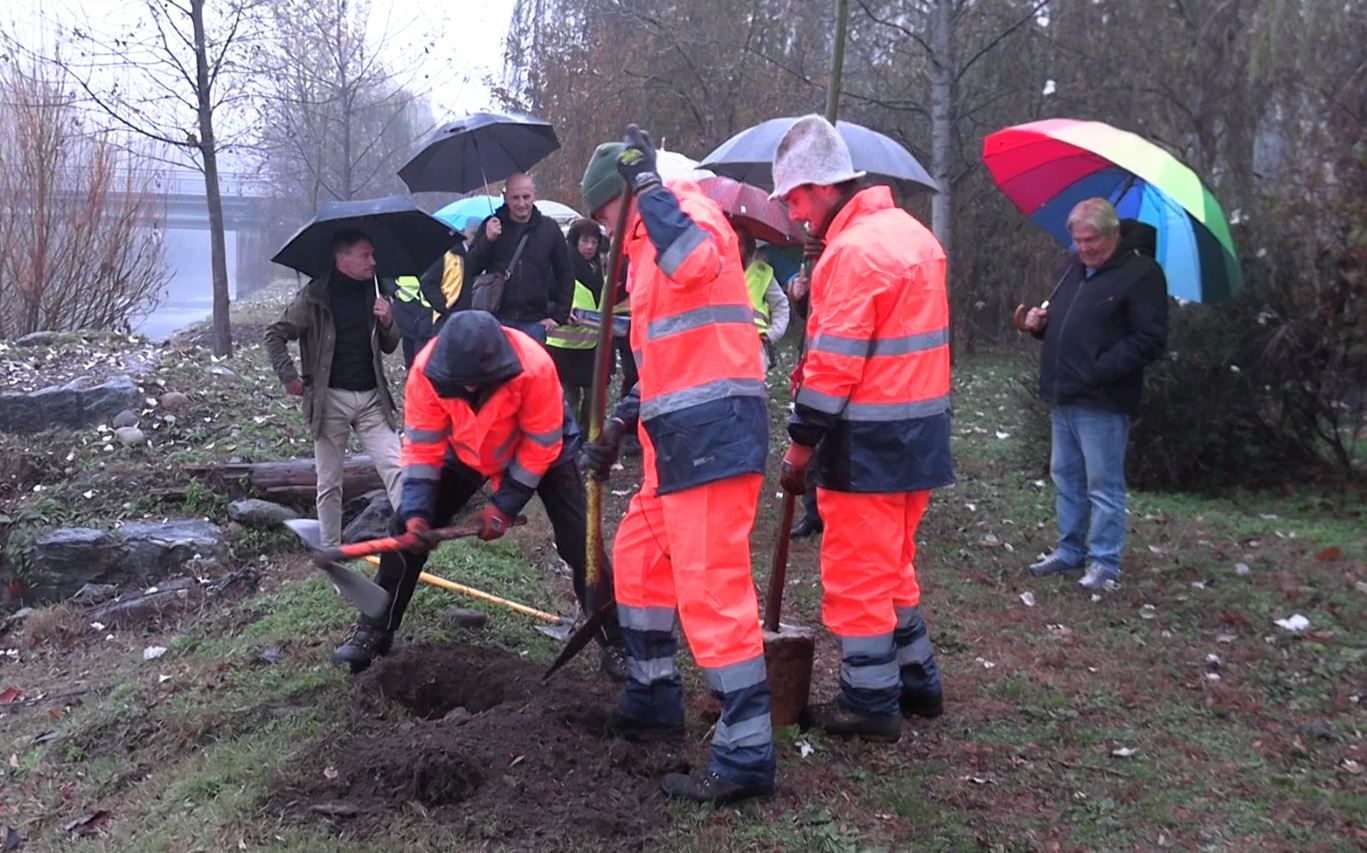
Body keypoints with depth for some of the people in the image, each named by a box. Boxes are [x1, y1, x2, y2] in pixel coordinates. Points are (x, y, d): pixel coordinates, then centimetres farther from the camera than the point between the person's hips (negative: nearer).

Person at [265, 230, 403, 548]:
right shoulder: (314, 297, -5)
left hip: (371, 397, 3)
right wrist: (289, 376, -6)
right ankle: (331, 549, 16)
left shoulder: (373, 293, 9)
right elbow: (275, 335, 3)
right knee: (329, 483, 6)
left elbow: (389, 347, 16)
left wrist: (388, 324, -4)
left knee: (395, 467, -11)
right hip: (330, 399, -3)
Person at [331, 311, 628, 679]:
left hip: (543, 450, -3)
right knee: (406, 530, -5)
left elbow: (541, 445, -25)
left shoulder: (534, 368, -38)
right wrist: (416, 510, -26)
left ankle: (615, 642, 6)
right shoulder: (426, 369, -29)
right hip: (466, 452, 3)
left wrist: (505, 505, -23)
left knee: (581, 543, -11)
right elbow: (422, 444, -18)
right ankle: (374, 631, 12)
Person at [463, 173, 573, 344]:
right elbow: (469, 270, 0)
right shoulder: (492, 226, 3)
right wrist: (487, 240, -15)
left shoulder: (549, 228, 5)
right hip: (496, 320, 0)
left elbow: (566, 274, 12)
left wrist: (559, 316, 6)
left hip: (534, 323, 0)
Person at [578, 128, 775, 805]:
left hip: (713, 433, -11)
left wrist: (646, 183, -24)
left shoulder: (692, 210, -5)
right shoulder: (646, 248, 24)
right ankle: (653, 700, 36)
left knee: (711, 587, -11)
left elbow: (695, 262, -33)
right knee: (638, 561, 20)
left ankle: (746, 756, -5)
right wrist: (620, 425, 25)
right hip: (675, 441, 11)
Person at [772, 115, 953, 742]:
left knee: (856, 572, 2)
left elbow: (834, 366, -20)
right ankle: (916, 680, 31)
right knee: (892, 563, 21)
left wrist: (800, 444, -13)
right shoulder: (912, 233, 12)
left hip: (868, 445, -10)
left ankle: (870, 703, 12)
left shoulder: (854, 251, -18)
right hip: (922, 432, 10)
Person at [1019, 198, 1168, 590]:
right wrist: (1039, 323, 5)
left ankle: (1105, 562, 8)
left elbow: (1149, 339, -16)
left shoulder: (1140, 273, -10)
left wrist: (1099, 372, -21)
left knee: (1103, 484, -1)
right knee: (1066, 477, 16)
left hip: (1102, 402, -8)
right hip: (1063, 396, 8)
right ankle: (1070, 551, 28)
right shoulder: (1073, 267, 15)